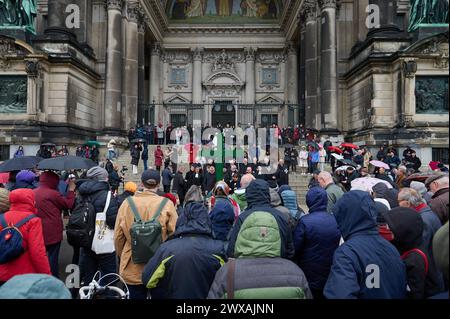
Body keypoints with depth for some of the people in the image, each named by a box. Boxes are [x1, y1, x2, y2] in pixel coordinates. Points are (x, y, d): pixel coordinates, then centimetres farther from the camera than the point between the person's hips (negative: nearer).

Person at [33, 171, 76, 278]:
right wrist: (71, 190, 3)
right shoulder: (53, 194, -15)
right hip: (52, 231, -7)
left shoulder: (33, 193, 7)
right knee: (52, 257, 2)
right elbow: (68, 204, -6)